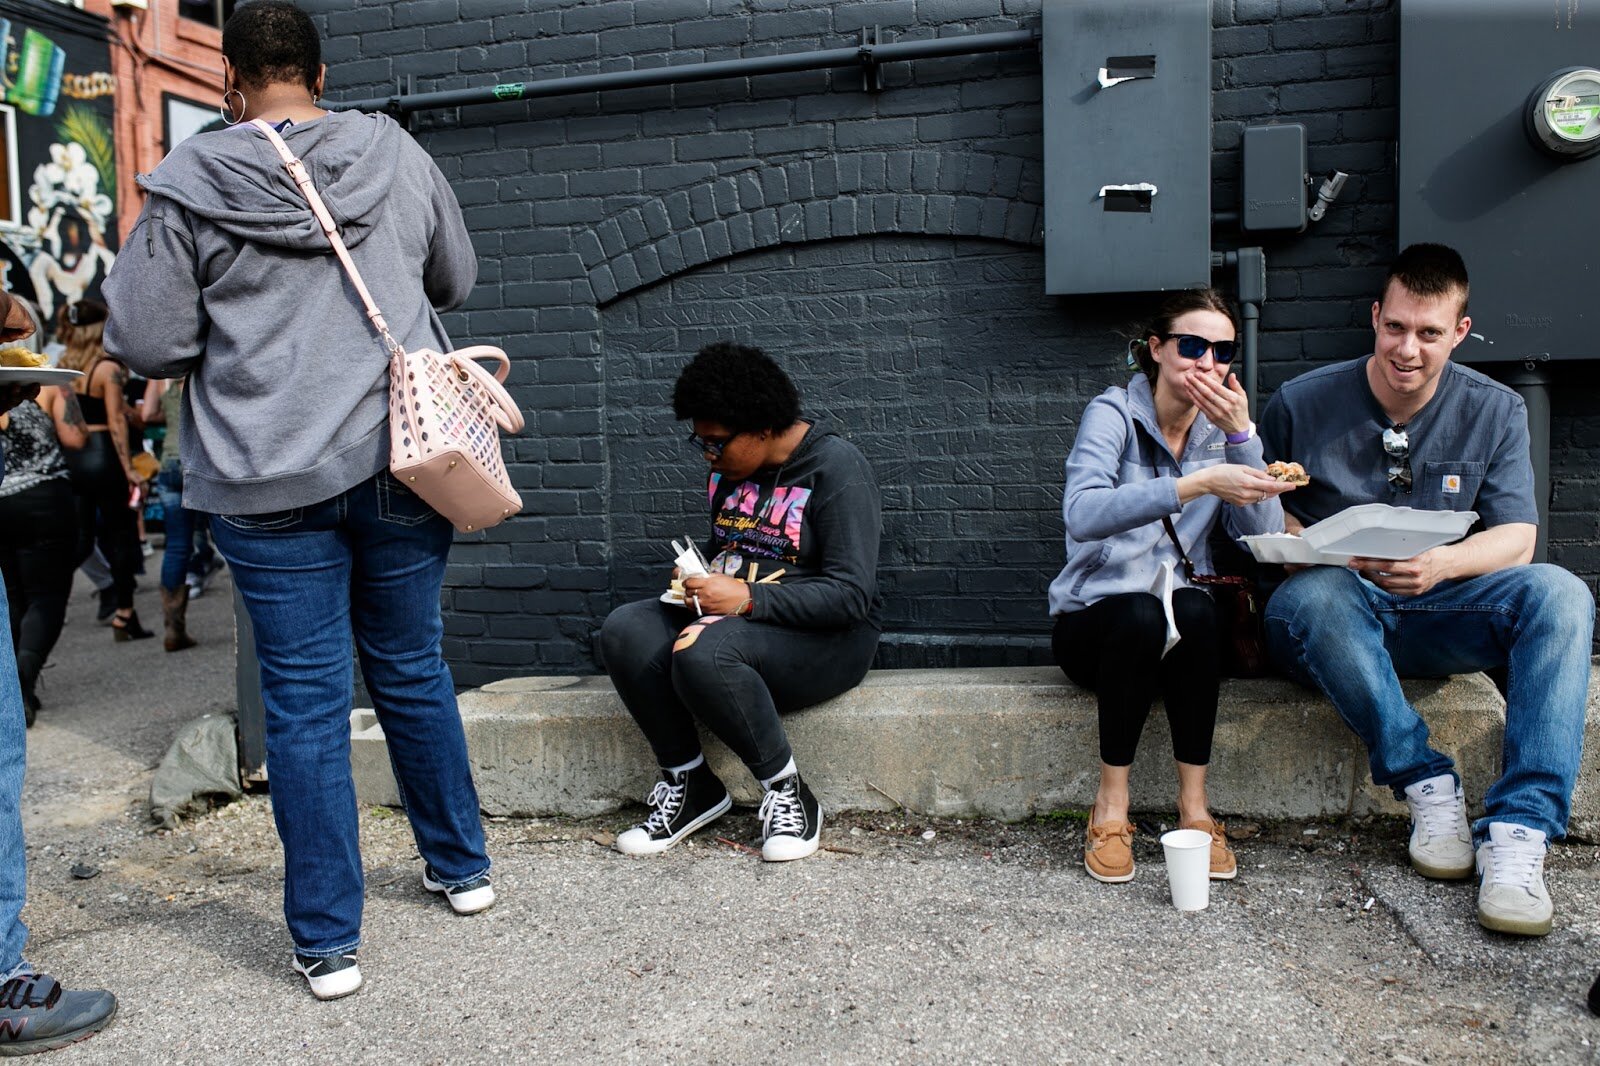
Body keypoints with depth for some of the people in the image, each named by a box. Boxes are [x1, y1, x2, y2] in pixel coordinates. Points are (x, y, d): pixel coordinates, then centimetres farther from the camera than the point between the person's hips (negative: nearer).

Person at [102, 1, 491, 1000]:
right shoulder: (398, 156, 3)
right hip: (400, 464, 3)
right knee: (415, 672, 18)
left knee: (307, 704, 5)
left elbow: (146, 342, -4)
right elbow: (456, 281, 16)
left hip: (270, 485, -2)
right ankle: (462, 865, 33)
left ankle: (328, 943, 15)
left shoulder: (189, 185, -5)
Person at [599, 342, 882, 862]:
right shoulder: (728, 467, 9)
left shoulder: (836, 468, -13)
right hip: (732, 617, 7)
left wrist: (747, 599, -26)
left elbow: (851, 595, -20)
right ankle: (690, 783, -7)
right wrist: (699, 579, 2)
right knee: (624, 631, -17)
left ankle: (789, 793, -16)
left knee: (703, 654, -35)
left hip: (826, 637, -7)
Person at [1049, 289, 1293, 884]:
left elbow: (1266, 536, -9)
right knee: (1140, 614, -35)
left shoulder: (1220, 431, 6)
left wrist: (1242, 436, -17)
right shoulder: (1114, 414, -7)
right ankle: (1111, 807, -21)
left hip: (1183, 625, 3)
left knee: (1195, 609, -31)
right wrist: (1195, 484, -38)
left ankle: (1194, 807, -22)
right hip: (1095, 621, -3)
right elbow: (1082, 513, -29)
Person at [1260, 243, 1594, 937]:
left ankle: (1518, 830, -32)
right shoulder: (1302, 404, -2)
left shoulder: (1495, 412, 5)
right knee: (1318, 596, -39)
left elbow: (1516, 539, -2)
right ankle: (1427, 785, -24)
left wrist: (1441, 563, -25)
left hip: (1434, 615, 3)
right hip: (1336, 608, -2)